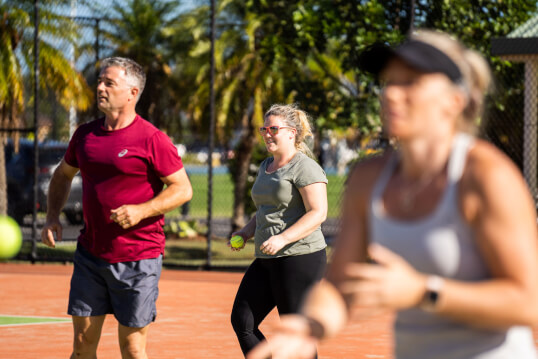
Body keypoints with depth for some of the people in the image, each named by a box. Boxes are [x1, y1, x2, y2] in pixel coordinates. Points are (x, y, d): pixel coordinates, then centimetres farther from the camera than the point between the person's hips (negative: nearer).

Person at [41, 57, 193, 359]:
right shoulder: (85, 135, 8)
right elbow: (64, 174, 24)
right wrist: (53, 216, 9)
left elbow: (183, 189, -9)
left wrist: (141, 211, -22)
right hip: (91, 253, 5)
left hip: (138, 258, -5)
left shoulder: (152, 140, -10)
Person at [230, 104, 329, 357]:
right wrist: (246, 232, 12)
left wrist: (282, 238, -27)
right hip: (266, 260, 9)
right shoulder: (266, 167, 18)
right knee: (242, 321, 1)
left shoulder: (305, 168, -10)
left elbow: (318, 213, -18)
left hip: (300, 259, -9)